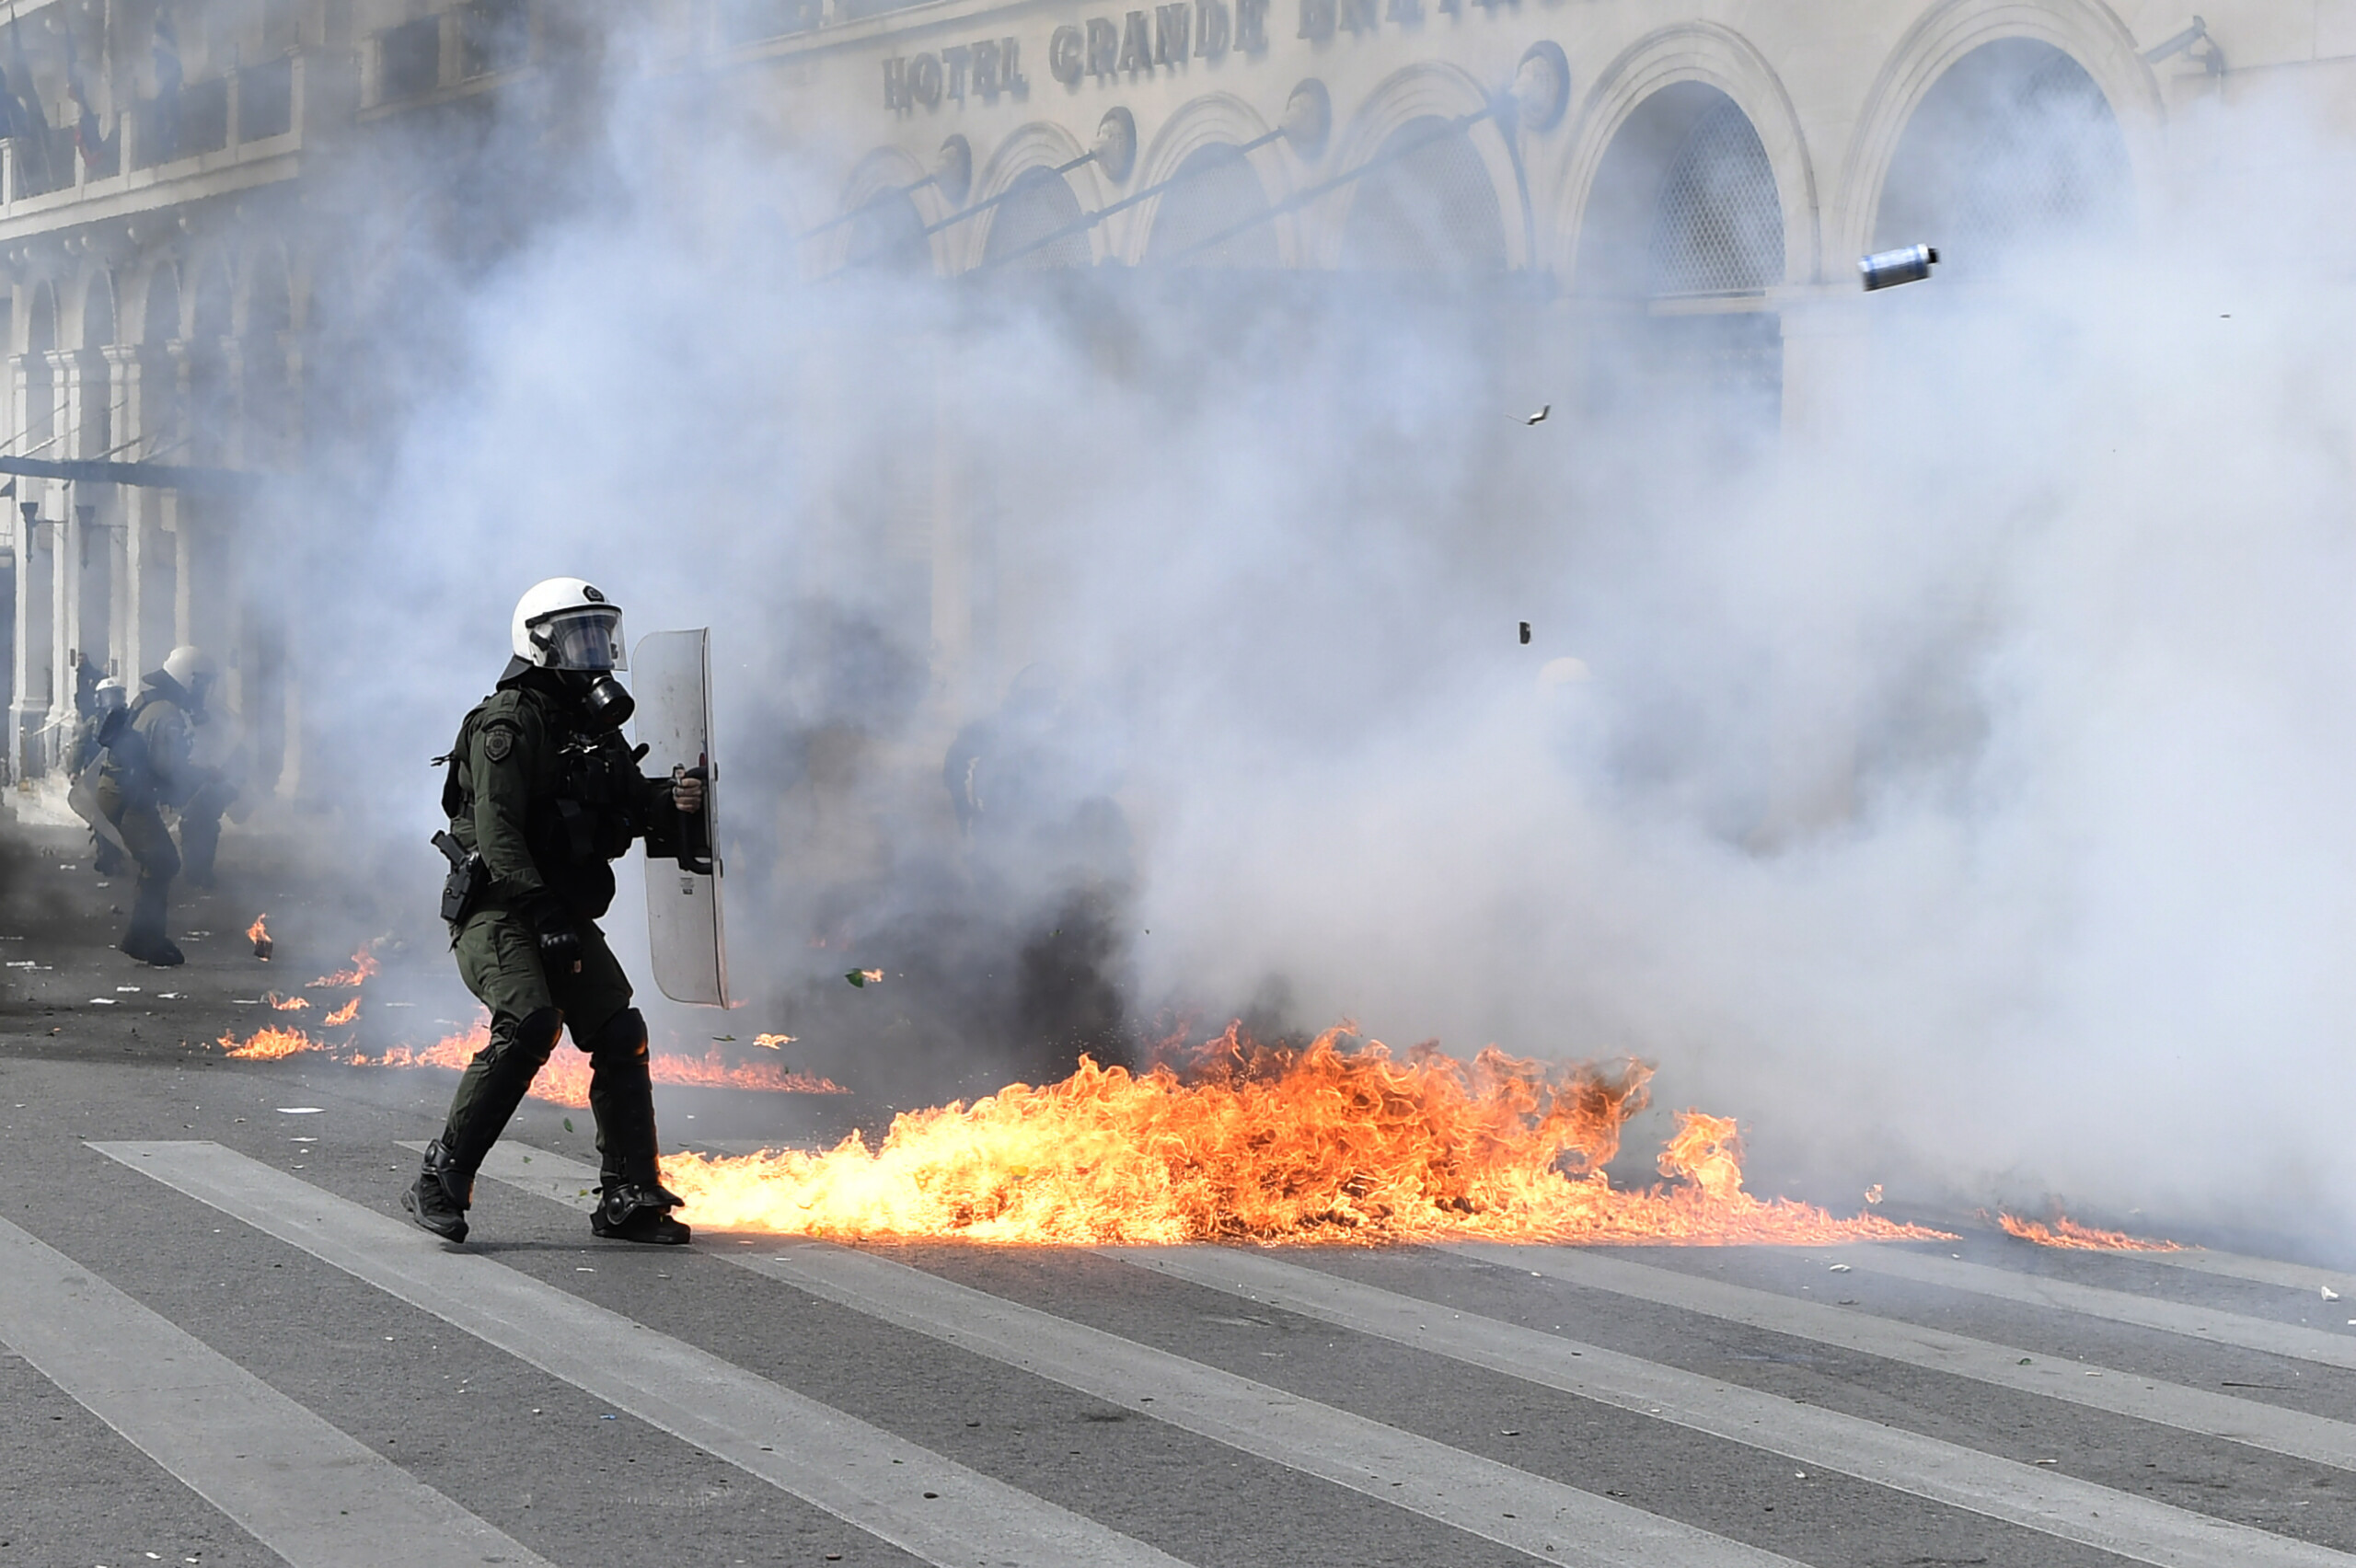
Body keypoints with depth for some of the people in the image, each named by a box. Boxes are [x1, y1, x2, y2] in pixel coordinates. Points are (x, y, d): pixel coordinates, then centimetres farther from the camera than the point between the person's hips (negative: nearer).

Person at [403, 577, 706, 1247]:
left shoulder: (595, 723, 16)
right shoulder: (511, 722, -12)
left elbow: (633, 808, 16)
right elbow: (496, 833, -20)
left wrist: (672, 802, -7)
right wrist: (543, 913, -27)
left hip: (562, 913, 9)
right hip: (496, 909, -9)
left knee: (621, 1034, 2)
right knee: (529, 1023, -27)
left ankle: (629, 1197, 11)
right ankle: (439, 1183, -22)